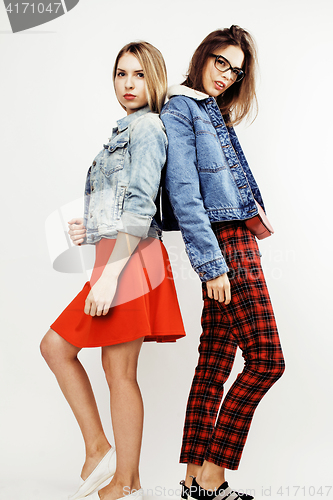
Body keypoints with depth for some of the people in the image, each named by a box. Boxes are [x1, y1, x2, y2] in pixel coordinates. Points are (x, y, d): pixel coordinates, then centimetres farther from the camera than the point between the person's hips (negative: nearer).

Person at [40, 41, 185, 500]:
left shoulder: (147, 126, -6)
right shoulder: (125, 130, 22)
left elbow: (141, 208, -17)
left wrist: (110, 274, -22)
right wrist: (90, 231, 11)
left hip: (130, 259, -10)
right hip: (115, 254, 10)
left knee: (119, 372, -3)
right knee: (55, 346, 13)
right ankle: (98, 449, 19)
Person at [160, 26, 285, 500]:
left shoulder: (216, 113, 23)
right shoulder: (179, 109, -5)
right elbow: (183, 193, -15)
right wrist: (211, 263, -19)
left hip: (236, 243, 9)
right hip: (227, 246, -9)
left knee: (215, 362, 8)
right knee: (266, 359, -9)